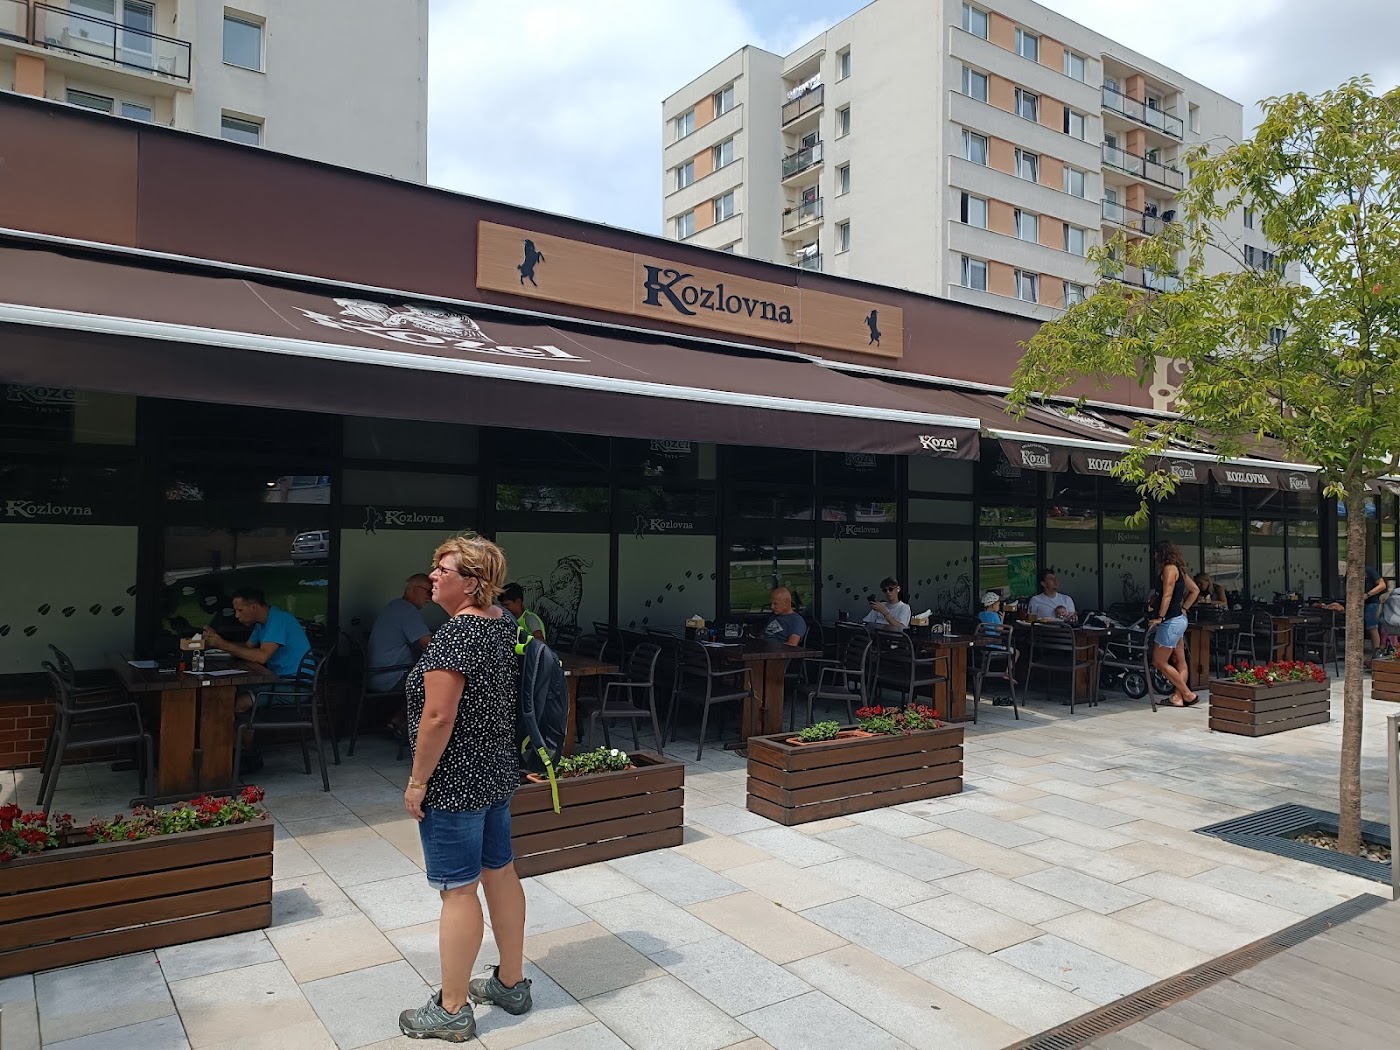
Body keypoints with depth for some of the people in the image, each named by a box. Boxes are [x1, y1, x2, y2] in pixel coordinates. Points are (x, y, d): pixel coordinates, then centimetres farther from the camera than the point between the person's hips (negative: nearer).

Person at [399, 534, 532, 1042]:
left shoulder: (456, 634, -23)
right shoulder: (503, 622, 5)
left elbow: (438, 717, -25)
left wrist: (417, 781, -14)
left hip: (454, 784, -9)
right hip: (499, 772, 9)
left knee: (459, 890, 3)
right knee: (500, 872, 17)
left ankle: (452, 1010, 18)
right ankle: (511, 983, 32)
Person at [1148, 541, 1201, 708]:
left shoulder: (1169, 568, -13)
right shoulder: (1179, 569, 15)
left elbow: (1167, 595, -21)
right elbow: (1195, 590, 23)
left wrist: (1160, 618, -22)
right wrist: (1183, 609, 20)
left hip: (1171, 622, -10)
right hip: (1179, 620, 10)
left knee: (1159, 662, -4)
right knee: (1180, 662, 8)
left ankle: (1188, 694, 0)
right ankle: (1178, 697, 9)